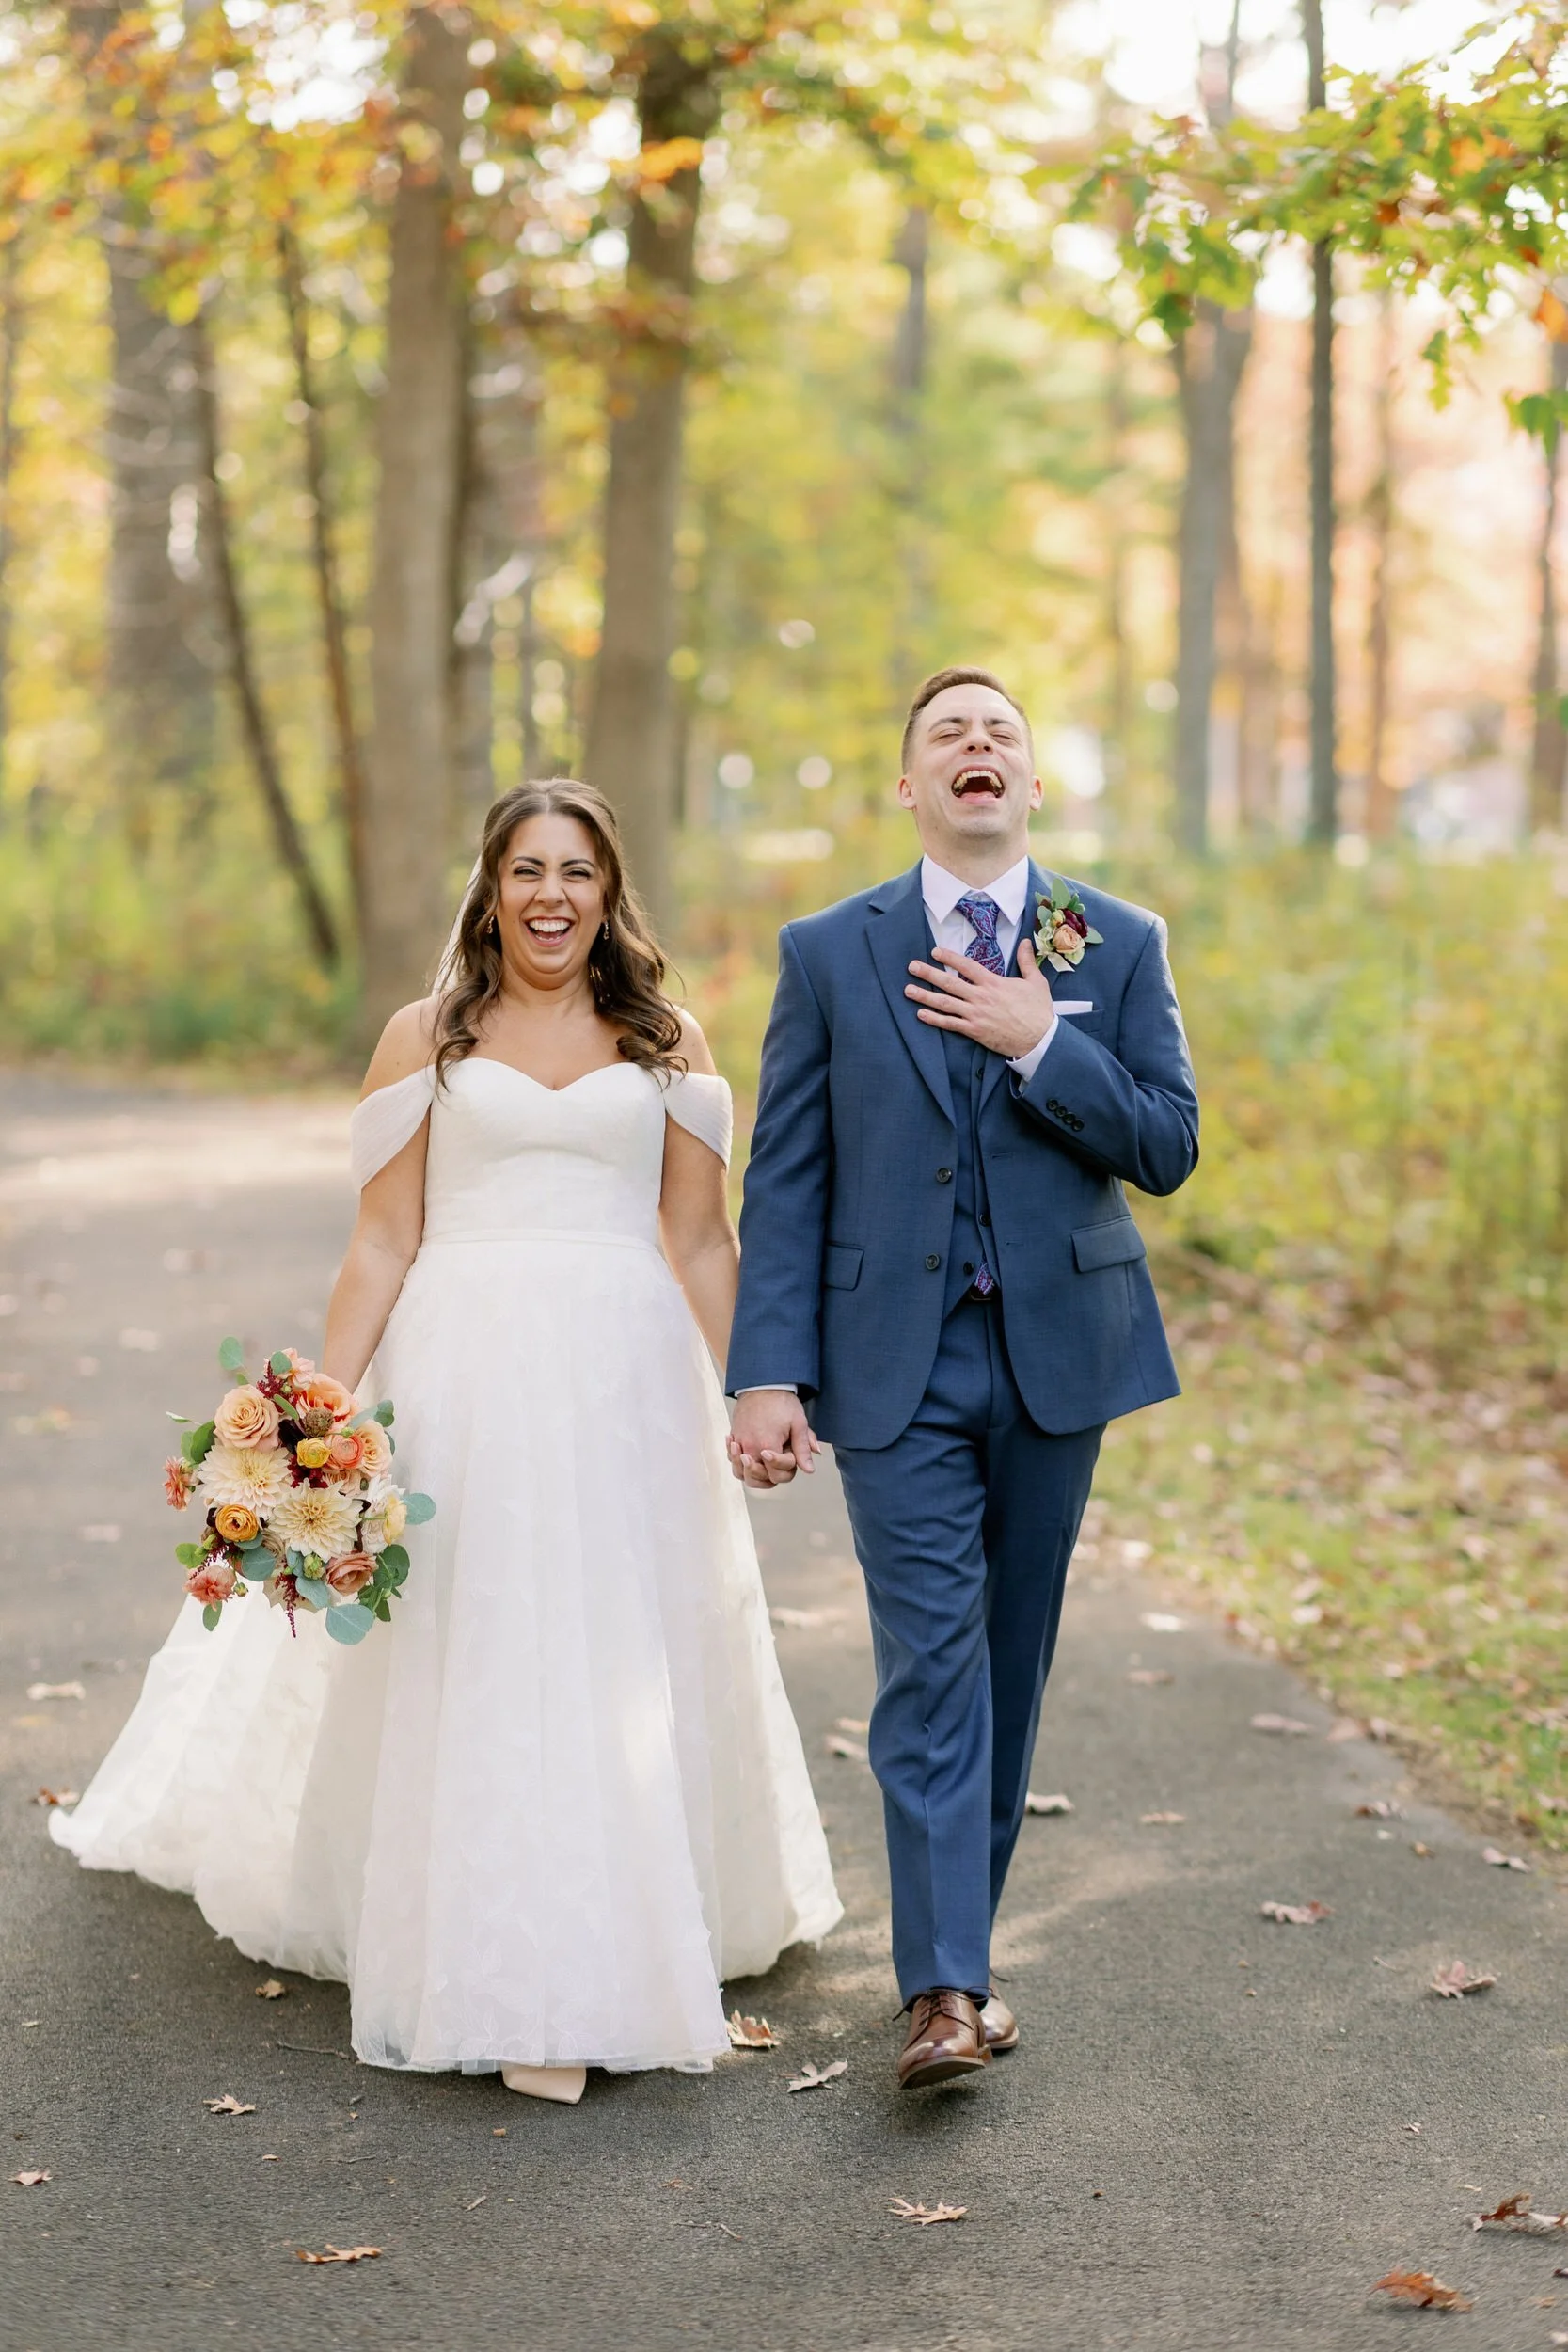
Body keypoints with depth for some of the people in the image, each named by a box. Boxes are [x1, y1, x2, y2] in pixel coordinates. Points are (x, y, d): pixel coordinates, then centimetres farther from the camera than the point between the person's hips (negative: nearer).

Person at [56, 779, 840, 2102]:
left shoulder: (667, 1042, 10)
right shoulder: (426, 1039, 7)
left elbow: (702, 1244, 9)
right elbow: (384, 1244, 5)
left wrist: (739, 1397, 2)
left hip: (626, 1383, 1)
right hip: (465, 1377, -1)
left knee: (621, 1666, 2)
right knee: (475, 1666, -3)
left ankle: (617, 1949, 14)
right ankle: (504, 1985, 3)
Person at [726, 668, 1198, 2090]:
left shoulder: (1119, 946, 5)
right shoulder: (829, 953, 3)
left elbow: (1169, 1146, -1)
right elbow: (785, 1179, 0)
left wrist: (1040, 1042, -13)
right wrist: (771, 1374, -8)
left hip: (1059, 1350, 2)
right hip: (898, 1365, -2)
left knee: (1011, 1656, 10)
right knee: (931, 1661, -9)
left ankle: (961, 1936, 24)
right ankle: (946, 1988, -10)